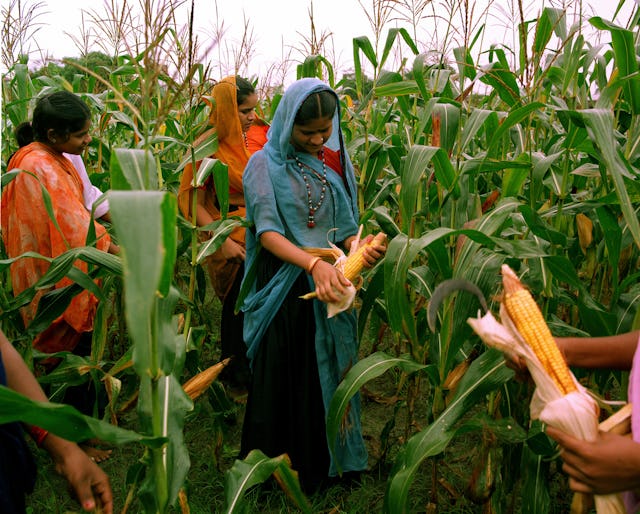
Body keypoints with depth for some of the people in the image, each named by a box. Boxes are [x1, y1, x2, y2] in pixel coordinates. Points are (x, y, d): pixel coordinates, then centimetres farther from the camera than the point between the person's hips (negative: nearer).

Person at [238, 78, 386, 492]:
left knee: (327, 377, 12)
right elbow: (267, 232, -18)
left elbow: (345, 228, 6)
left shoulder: (336, 163, 6)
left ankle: (324, 466, 32)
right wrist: (313, 263, -34)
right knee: (281, 379, 7)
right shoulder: (266, 165, -6)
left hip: (331, 288, 4)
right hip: (283, 290, -3)